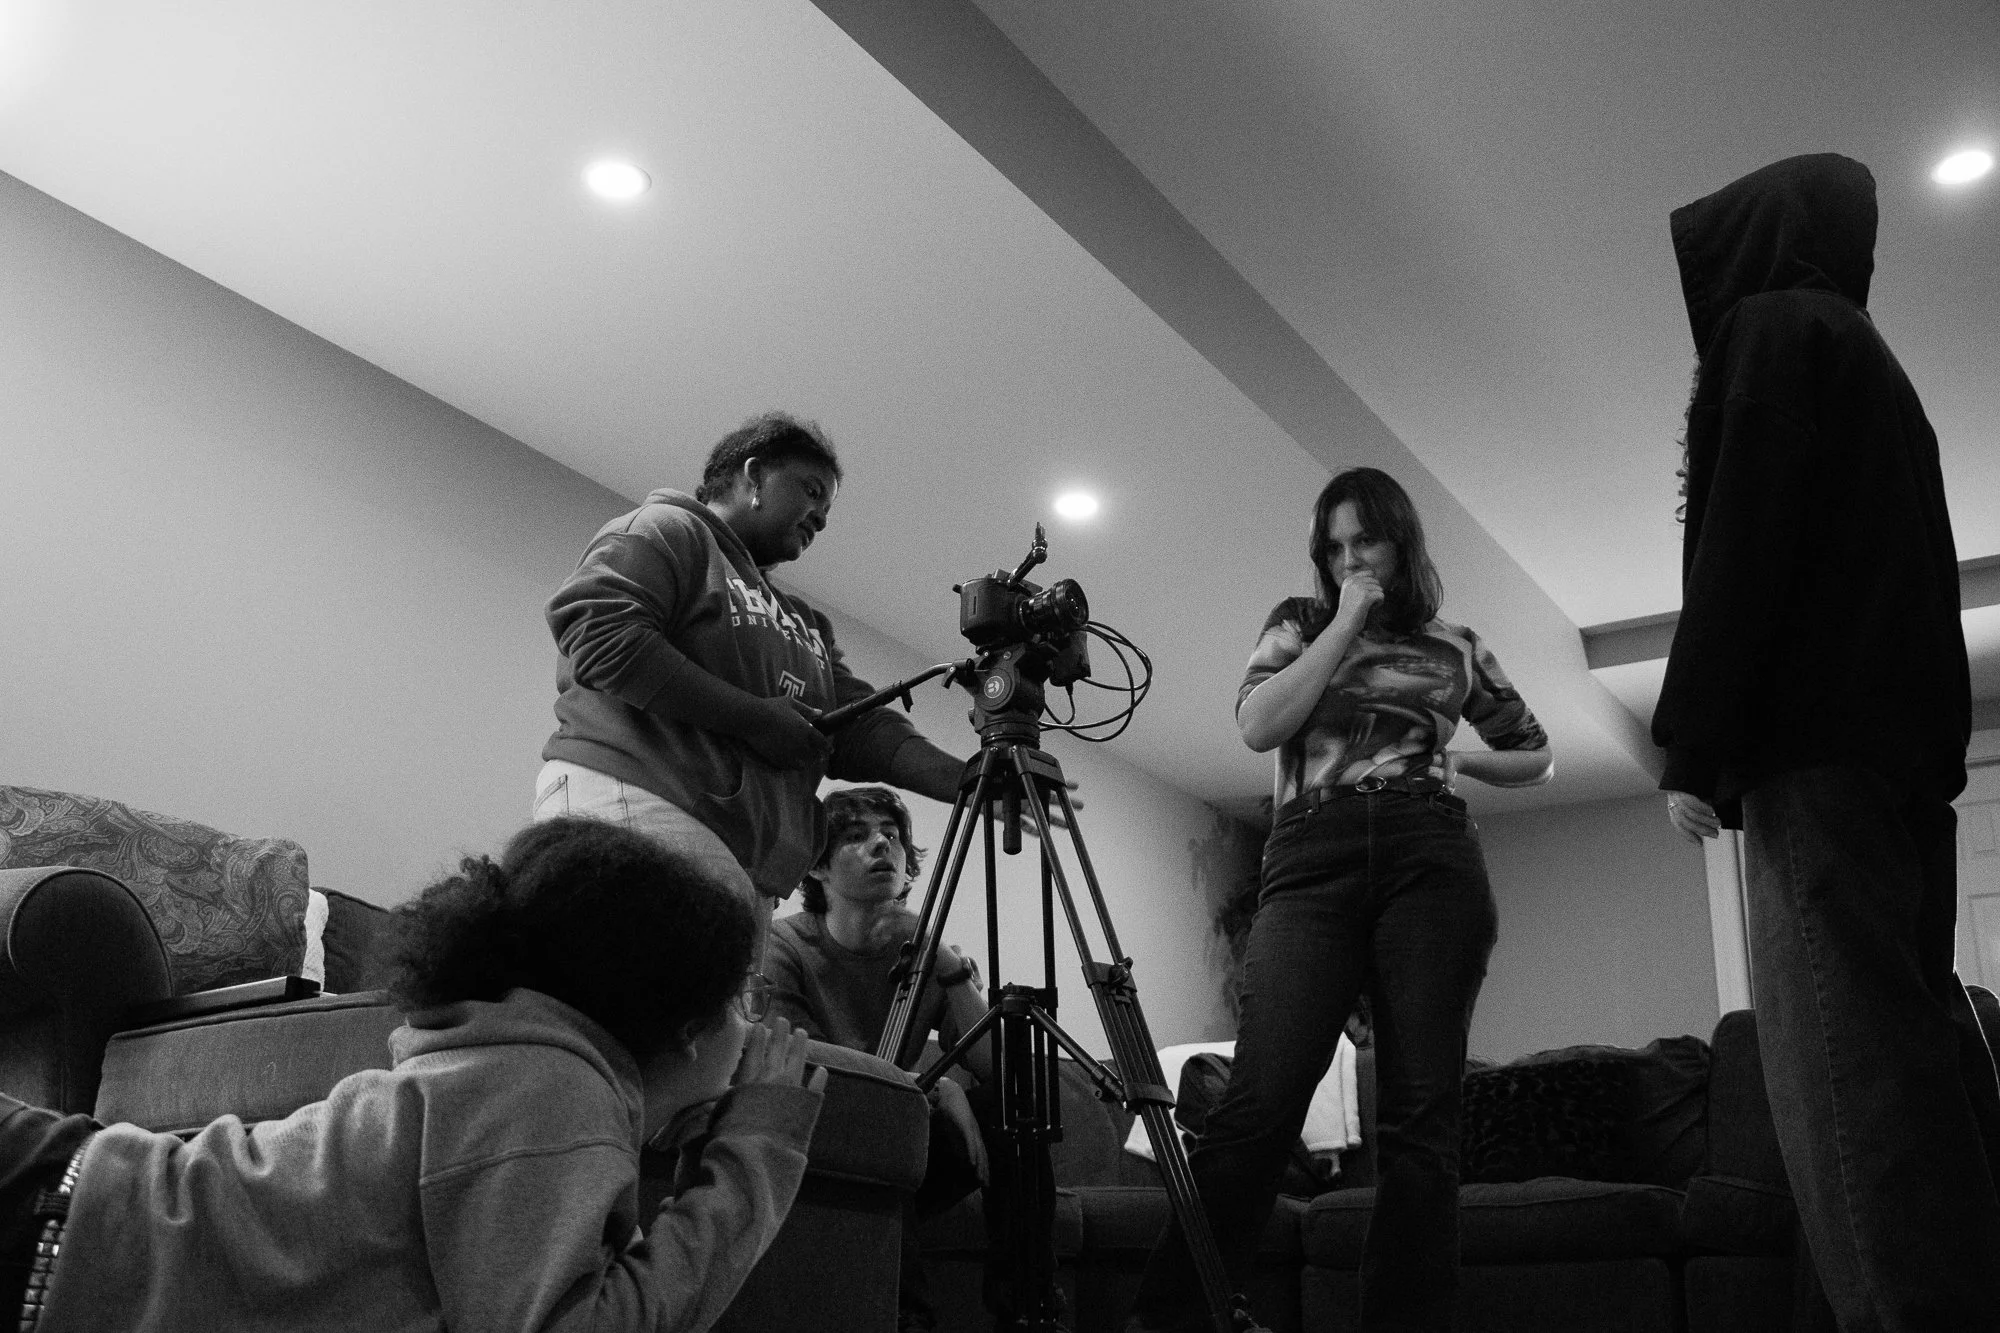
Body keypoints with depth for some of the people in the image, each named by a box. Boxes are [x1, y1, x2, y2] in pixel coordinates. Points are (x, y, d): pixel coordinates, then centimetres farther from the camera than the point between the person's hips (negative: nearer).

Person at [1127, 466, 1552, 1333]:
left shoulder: (1456, 646, 21)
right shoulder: (1300, 624, 19)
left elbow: (1535, 755, 31)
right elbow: (1259, 725, 0)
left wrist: (1459, 758, 13)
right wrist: (1345, 623, 3)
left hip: (1431, 861, 2)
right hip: (1311, 860, -2)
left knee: (1420, 1113, -6)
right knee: (1259, 1104, -15)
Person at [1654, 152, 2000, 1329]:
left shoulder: (1768, 329, 2)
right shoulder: (1869, 359, 28)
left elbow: (1741, 541, -12)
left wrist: (1695, 745, -15)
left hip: (1815, 734, -9)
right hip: (1899, 734, 9)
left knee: (1846, 1052, -15)